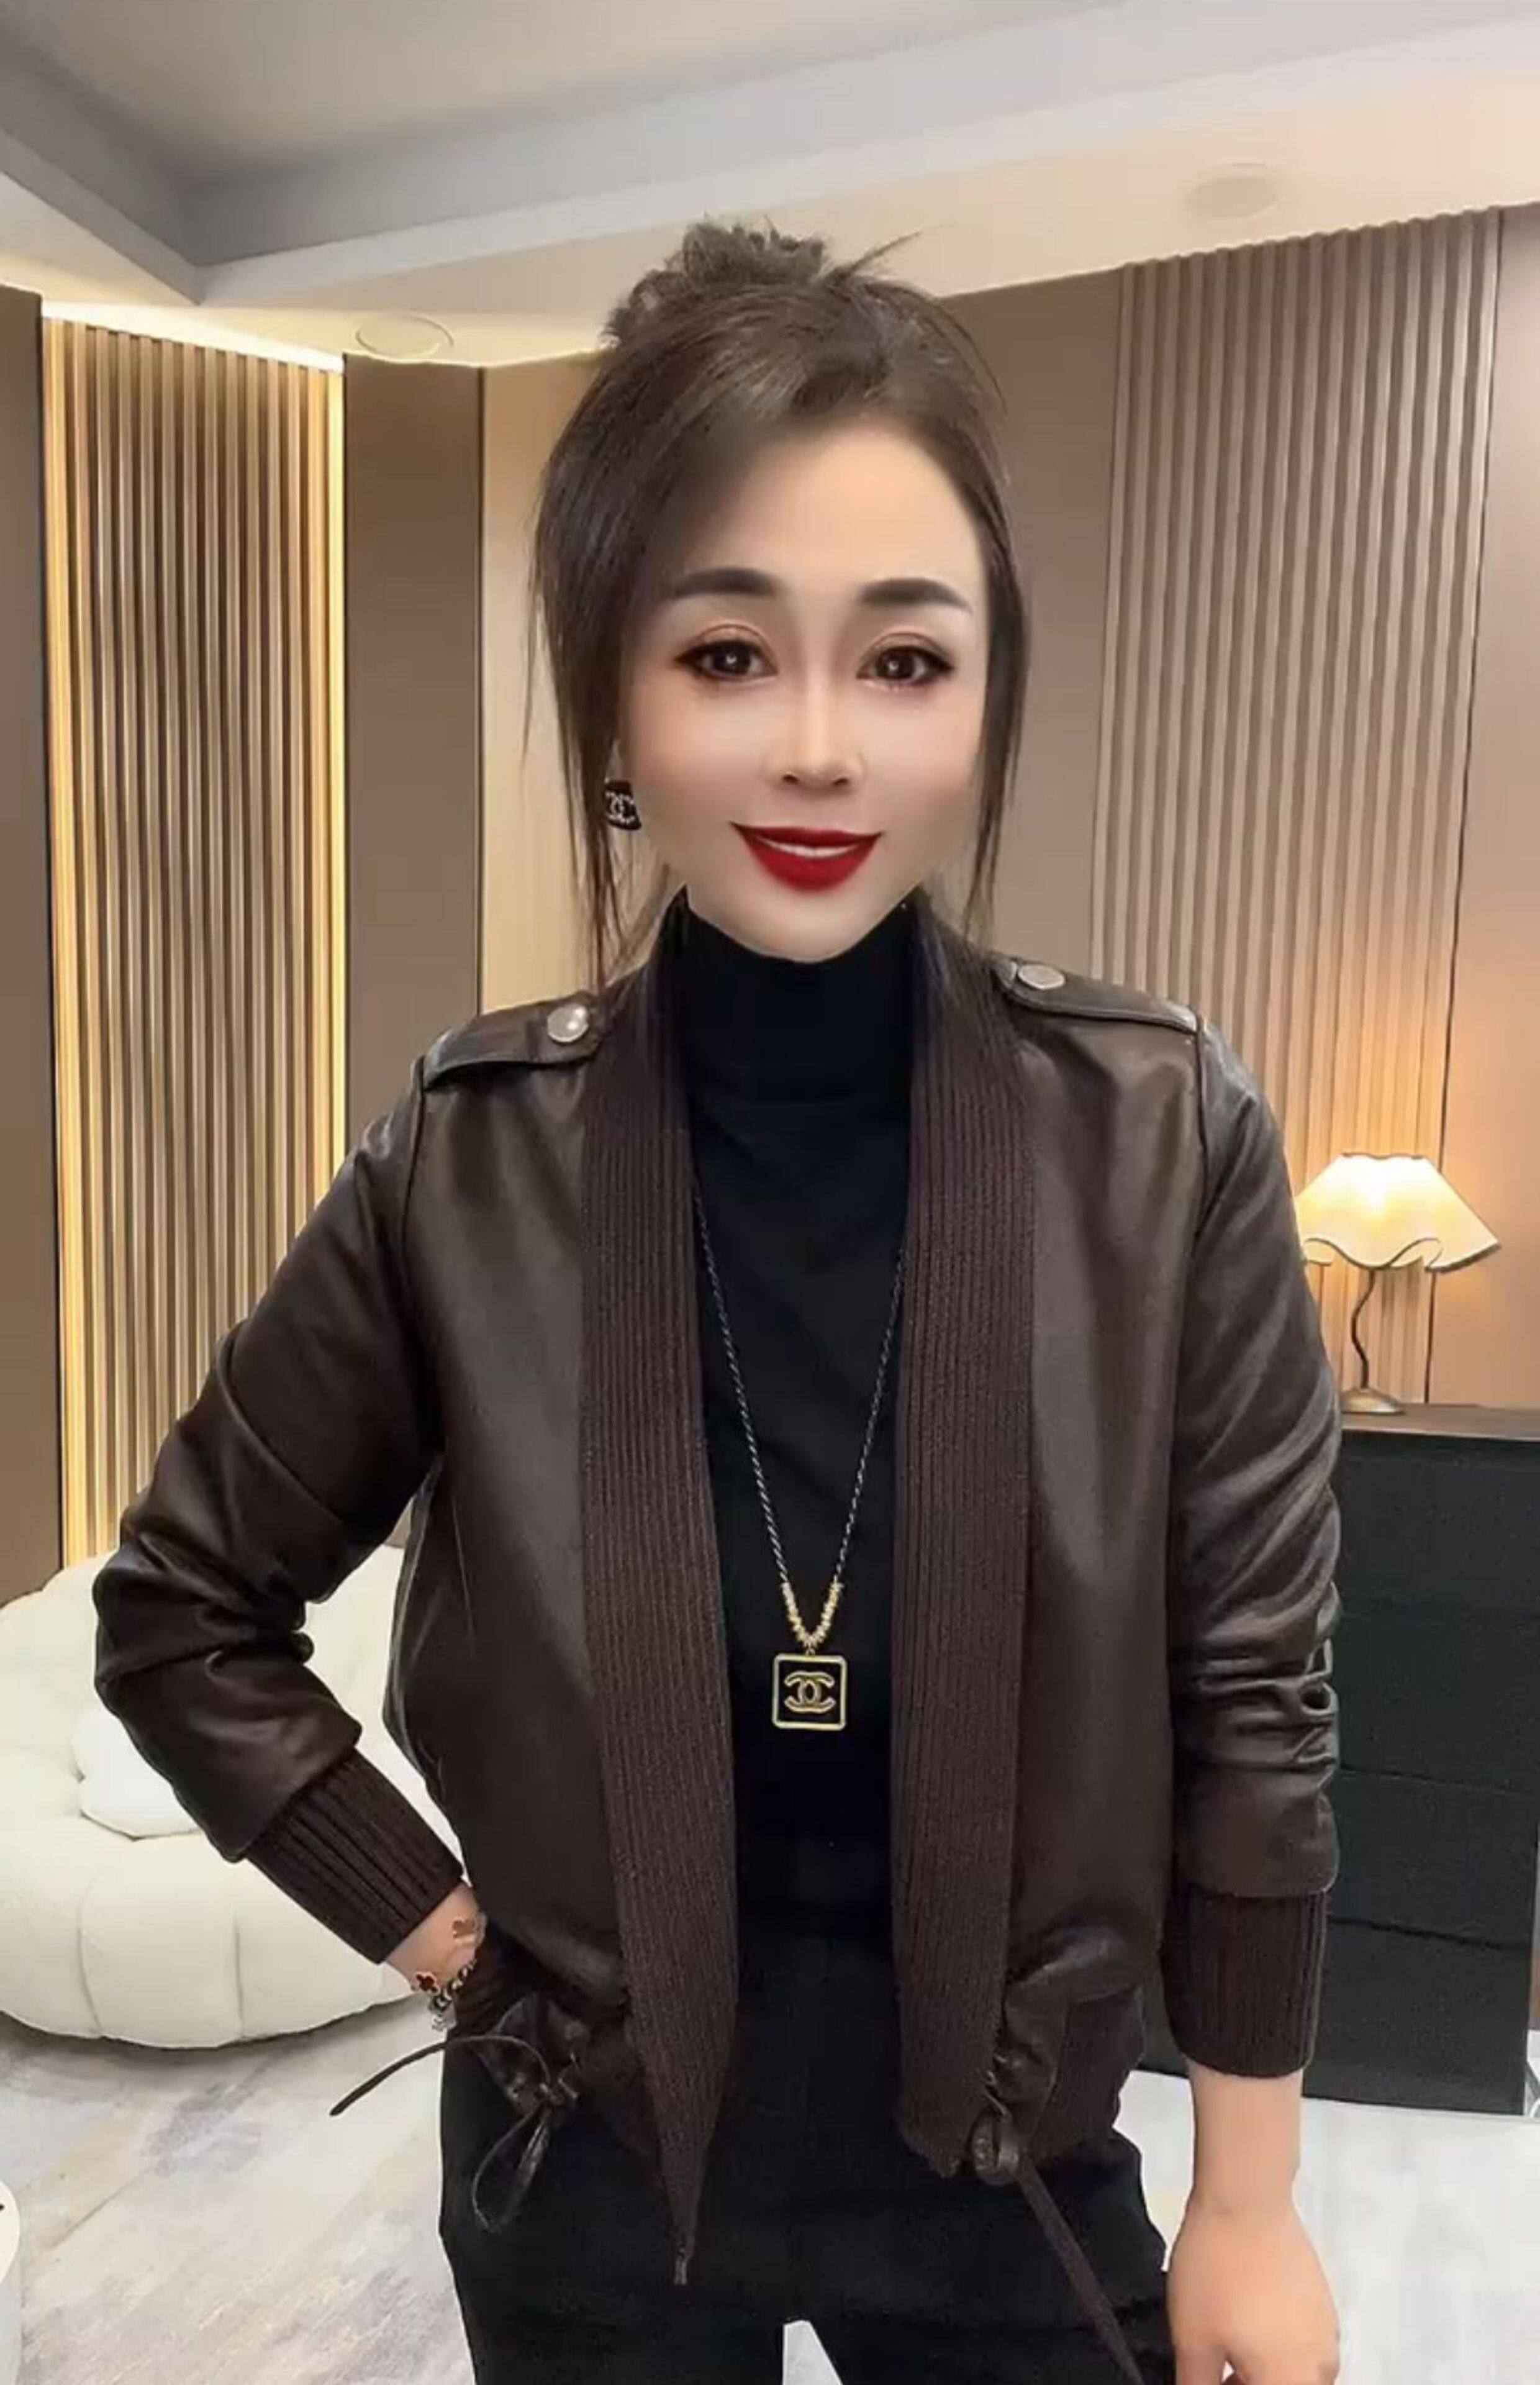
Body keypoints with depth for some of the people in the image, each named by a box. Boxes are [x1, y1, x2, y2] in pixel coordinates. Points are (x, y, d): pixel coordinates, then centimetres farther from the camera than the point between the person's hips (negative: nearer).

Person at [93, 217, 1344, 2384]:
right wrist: (424, 1915, -7)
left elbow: (1253, 1695, -9)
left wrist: (1253, 2205, -3)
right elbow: (183, 1610, -3)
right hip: (591, 2159, 1)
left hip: (1006, 2159, 0)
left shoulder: (1168, 1141, -18)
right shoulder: (470, 1163, -16)